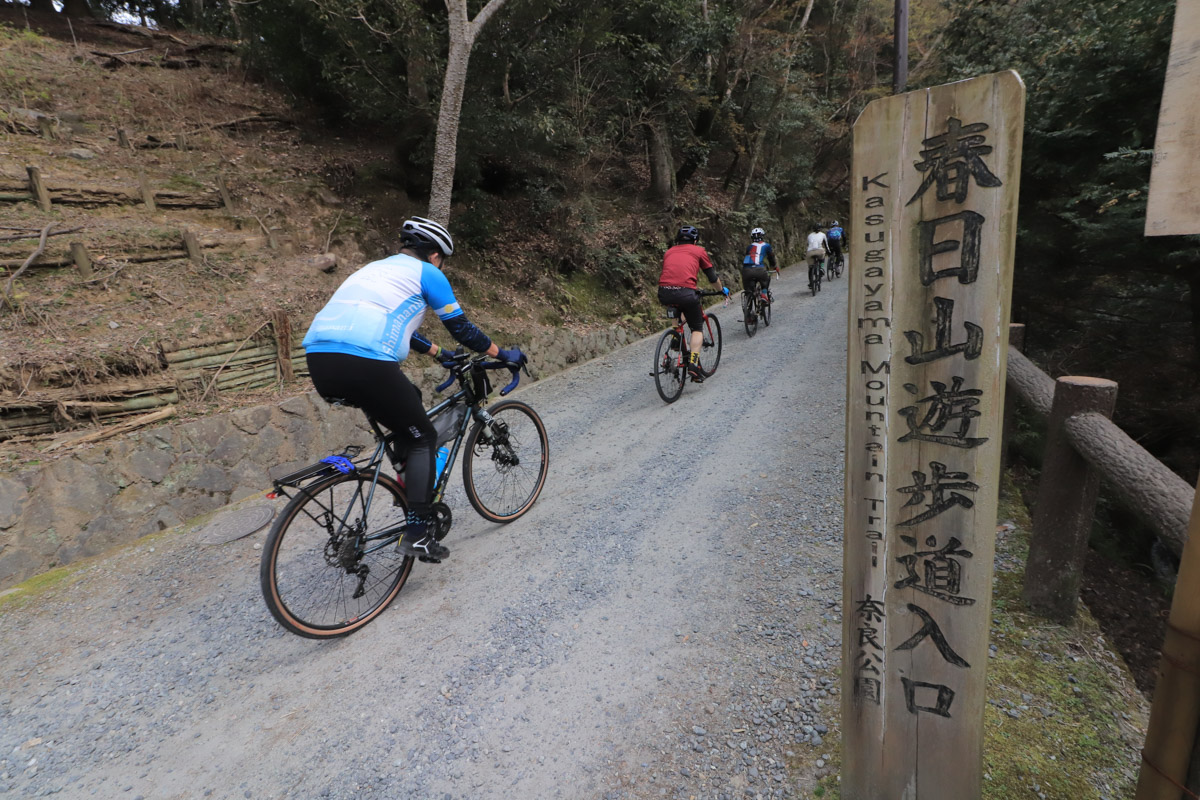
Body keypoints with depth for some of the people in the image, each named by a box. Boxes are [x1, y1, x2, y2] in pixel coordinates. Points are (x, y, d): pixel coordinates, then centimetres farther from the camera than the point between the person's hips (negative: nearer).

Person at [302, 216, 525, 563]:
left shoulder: (378, 268, 32)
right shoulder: (427, 273, 11)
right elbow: (462, 329, 13)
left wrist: (438, 352, 54)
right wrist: (504, 354, 27)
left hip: (318, 359, 8)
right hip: (365, 364, -8)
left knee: (409, 400, 30)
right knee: (422, 439, 9)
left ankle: (409, 487, 34)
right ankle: (418, 534, 3)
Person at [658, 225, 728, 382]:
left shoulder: (669, 252, 27)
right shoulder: (698, 250, 18)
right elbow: (712, 276, 23)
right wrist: (722, 290, 42)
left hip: (664, 294, 4)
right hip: (686, 293, -3)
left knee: (677, 313, 38)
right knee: (697, 328, 13)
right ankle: (693, 364, -2)